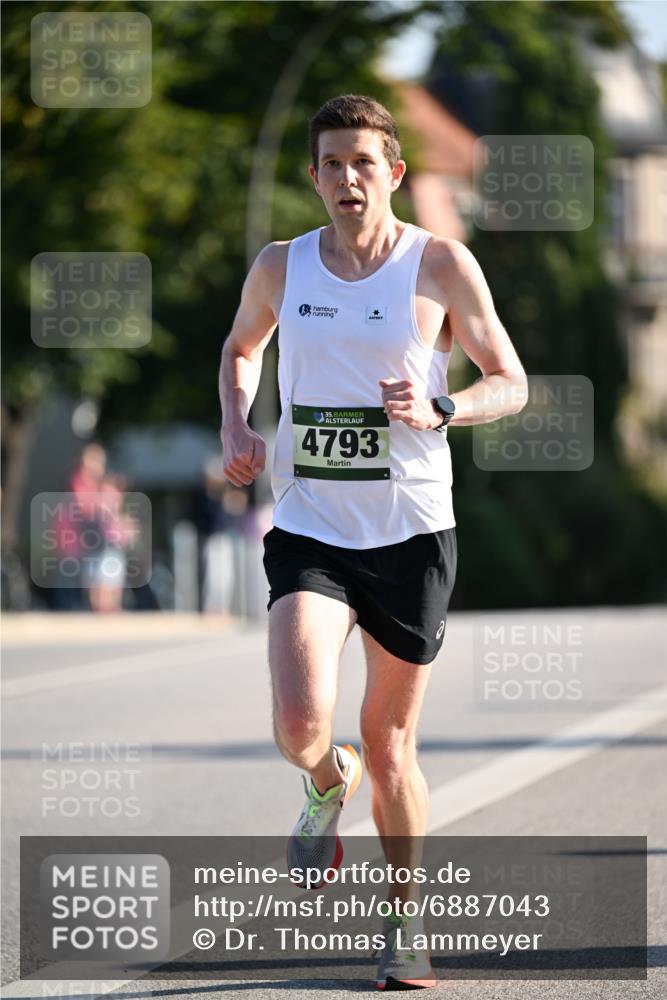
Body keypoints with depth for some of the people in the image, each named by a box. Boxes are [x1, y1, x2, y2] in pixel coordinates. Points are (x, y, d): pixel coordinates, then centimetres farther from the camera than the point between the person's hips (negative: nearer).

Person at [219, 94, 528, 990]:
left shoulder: (443, 267, -4)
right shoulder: (280, 268, 3)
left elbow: (512, 384, 2)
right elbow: (242, 349, 24)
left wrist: (439, 409, -18)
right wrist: (236, 425, 4)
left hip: (410, 530, -1)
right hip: (309, 529, 1)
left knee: (391, 746, 8)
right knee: (301, 729, -19)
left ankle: (404, 922, 27)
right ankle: (329, 785, 19)